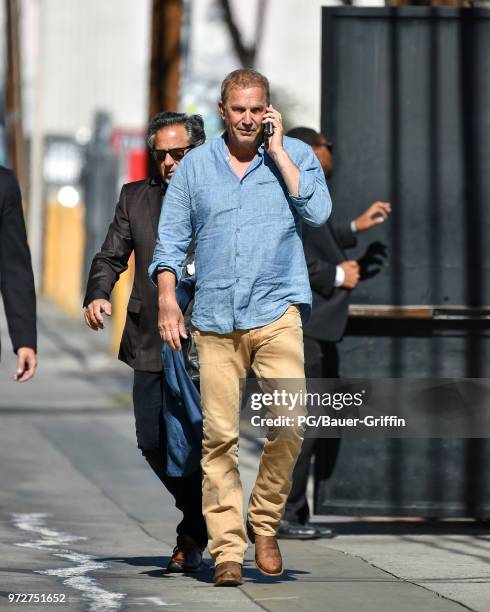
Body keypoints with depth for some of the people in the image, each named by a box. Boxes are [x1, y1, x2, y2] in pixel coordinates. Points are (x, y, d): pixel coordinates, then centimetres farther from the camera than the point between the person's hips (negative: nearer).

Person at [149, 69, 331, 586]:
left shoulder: (295, 155, 7)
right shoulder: (195, 165, 11)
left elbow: (318, 212, -10)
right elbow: (171, 239, 11)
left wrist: (277, 150, -6)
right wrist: (167, 301, -2)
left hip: (276, 311, -1)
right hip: (214, 318, 1)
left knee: (290, 425, -14)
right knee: (219, 436, -4)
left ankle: (264, 525, 7)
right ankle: (228, 548, 0)